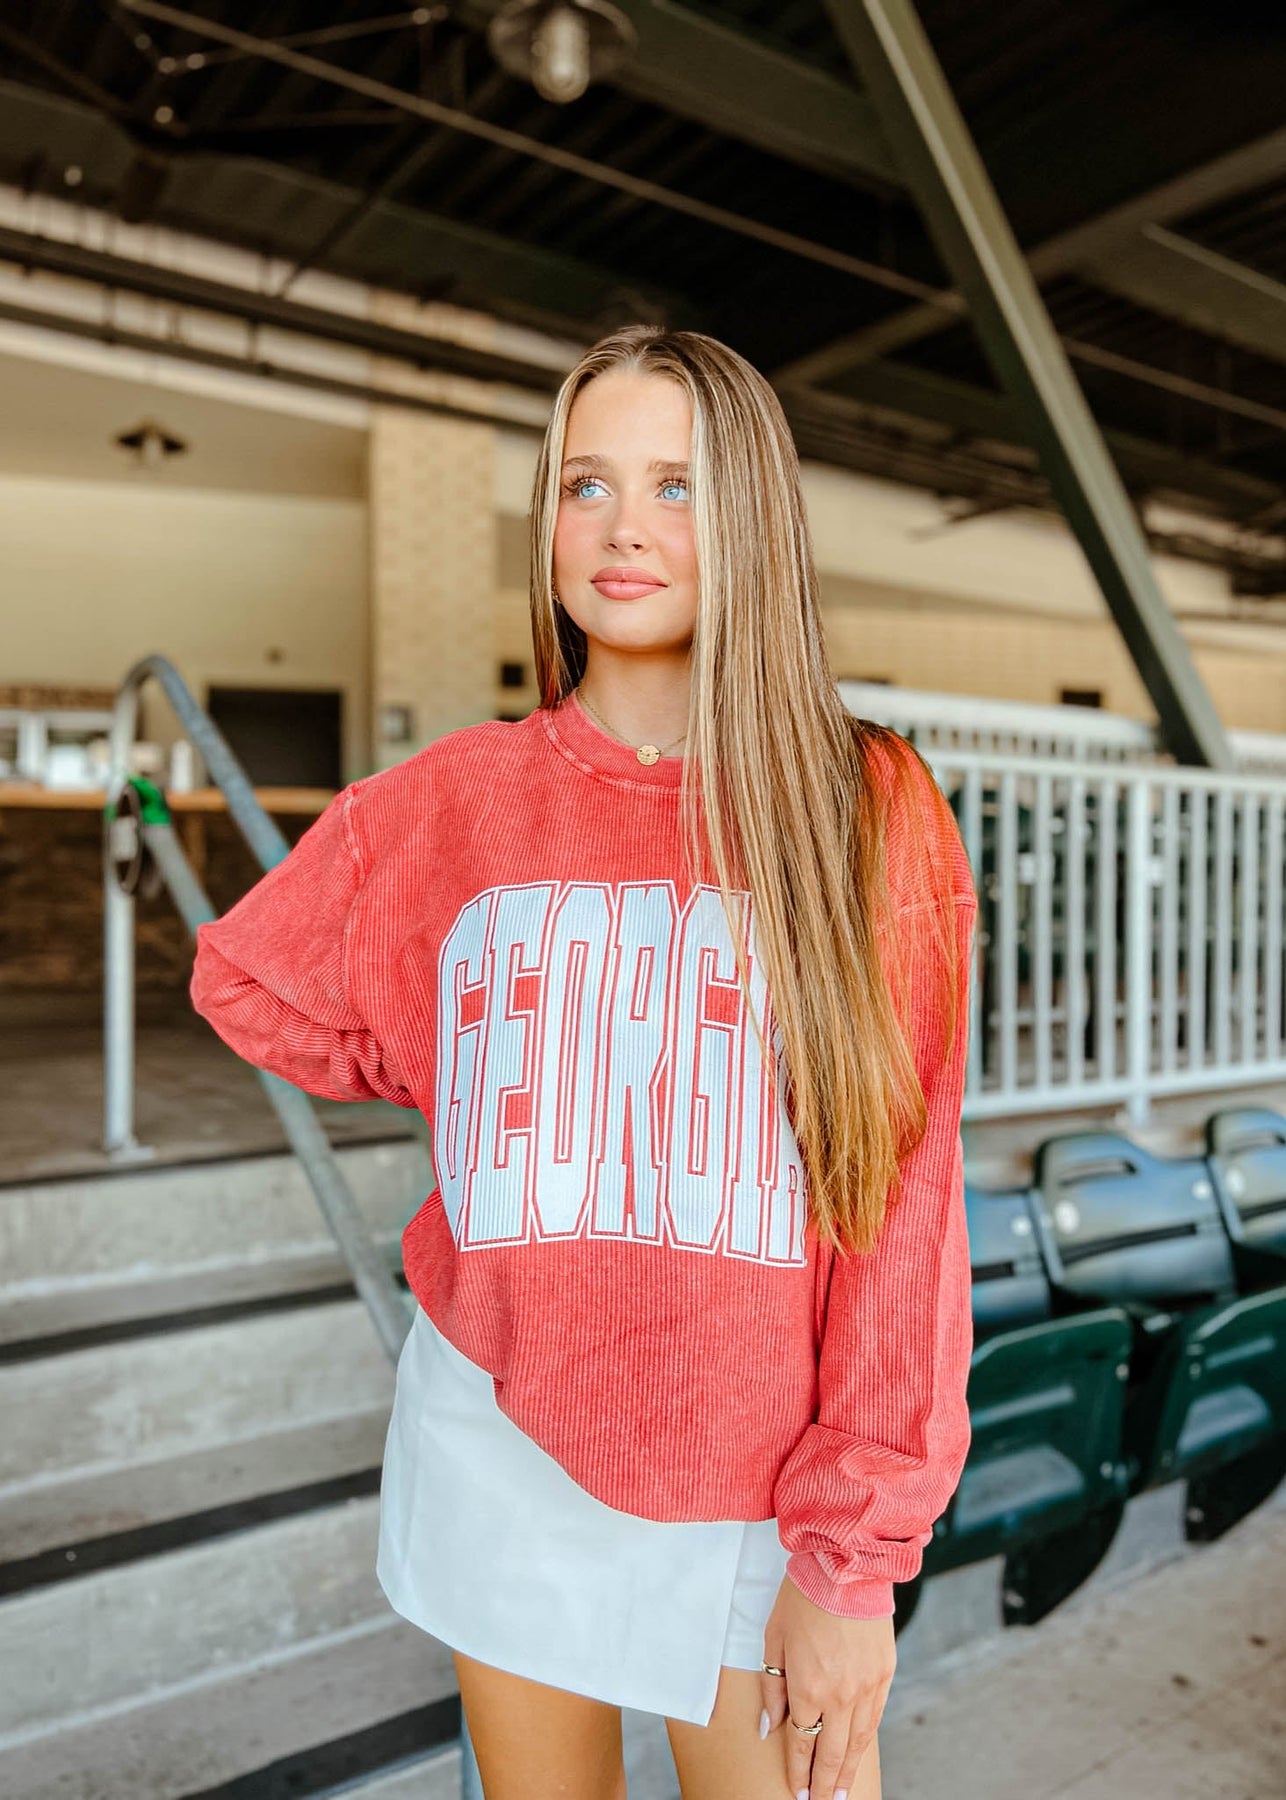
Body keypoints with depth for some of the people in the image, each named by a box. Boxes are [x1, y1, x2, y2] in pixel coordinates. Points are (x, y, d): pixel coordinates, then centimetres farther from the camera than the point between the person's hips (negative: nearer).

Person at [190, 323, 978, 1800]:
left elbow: (899, 1200, -9)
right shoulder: (456, 799, -4)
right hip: (504, 1447, 2)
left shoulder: (868, 811, -9)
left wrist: (855, 1558, -9)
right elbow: (245, 980, 11)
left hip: (760, 1488, -1)